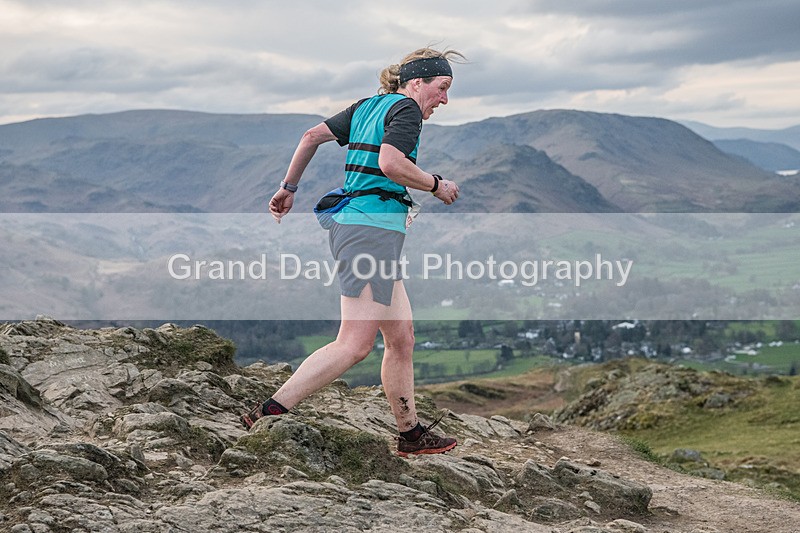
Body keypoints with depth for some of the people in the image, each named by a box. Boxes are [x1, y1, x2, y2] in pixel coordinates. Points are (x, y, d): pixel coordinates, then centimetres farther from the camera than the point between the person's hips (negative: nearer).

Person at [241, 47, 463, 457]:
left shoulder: (368, 106, 20)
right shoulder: (406, 109, -5)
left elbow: (313, 135, 20)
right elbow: (390, 163, -22)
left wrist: (289, 187, 25)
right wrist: (437, 185, -7)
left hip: (350, 223, 10)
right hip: (373, 227, -10)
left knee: (401, 338, 13)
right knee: (354, 343, -12)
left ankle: (411, 434, 20)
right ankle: (267, 415, -14)